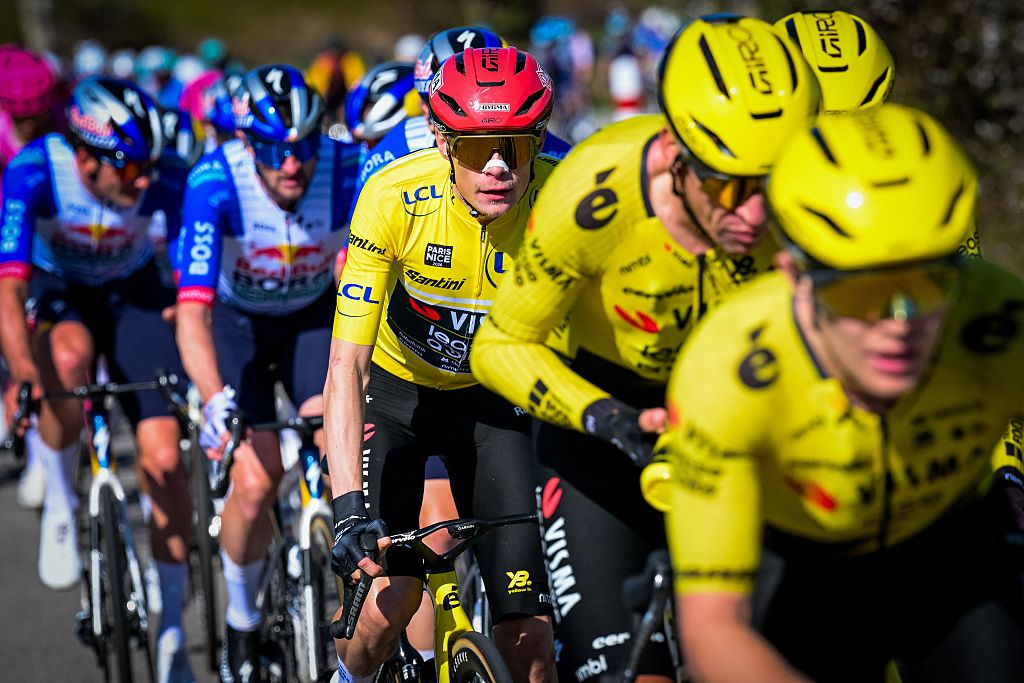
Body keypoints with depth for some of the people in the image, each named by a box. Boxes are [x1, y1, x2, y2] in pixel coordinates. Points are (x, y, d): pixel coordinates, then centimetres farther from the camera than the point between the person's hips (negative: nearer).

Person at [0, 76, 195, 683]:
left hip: (132, 292, 1)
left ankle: (173, 631, 6)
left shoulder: (166, 184, -27)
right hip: (54, 291, -1)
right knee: (69, 356, -39)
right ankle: (61, 504, -13)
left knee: (164, 457, -10)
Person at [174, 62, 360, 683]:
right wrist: (215, 400, -53)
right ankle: (242, 622, 14)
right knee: (256, 482, -12)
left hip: (315, 315, 1)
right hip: (237, 320, -1)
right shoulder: (215, 184, -32)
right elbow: (192, 311, -37)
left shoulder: (350, 172, -29)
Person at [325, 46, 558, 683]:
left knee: (528, 627, -11)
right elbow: (346, 363, -31)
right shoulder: (395, 198, -30)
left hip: (491, 398, 1)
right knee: (391, 600, -17)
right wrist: (348, 508, -40)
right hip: (396, 389, -1)